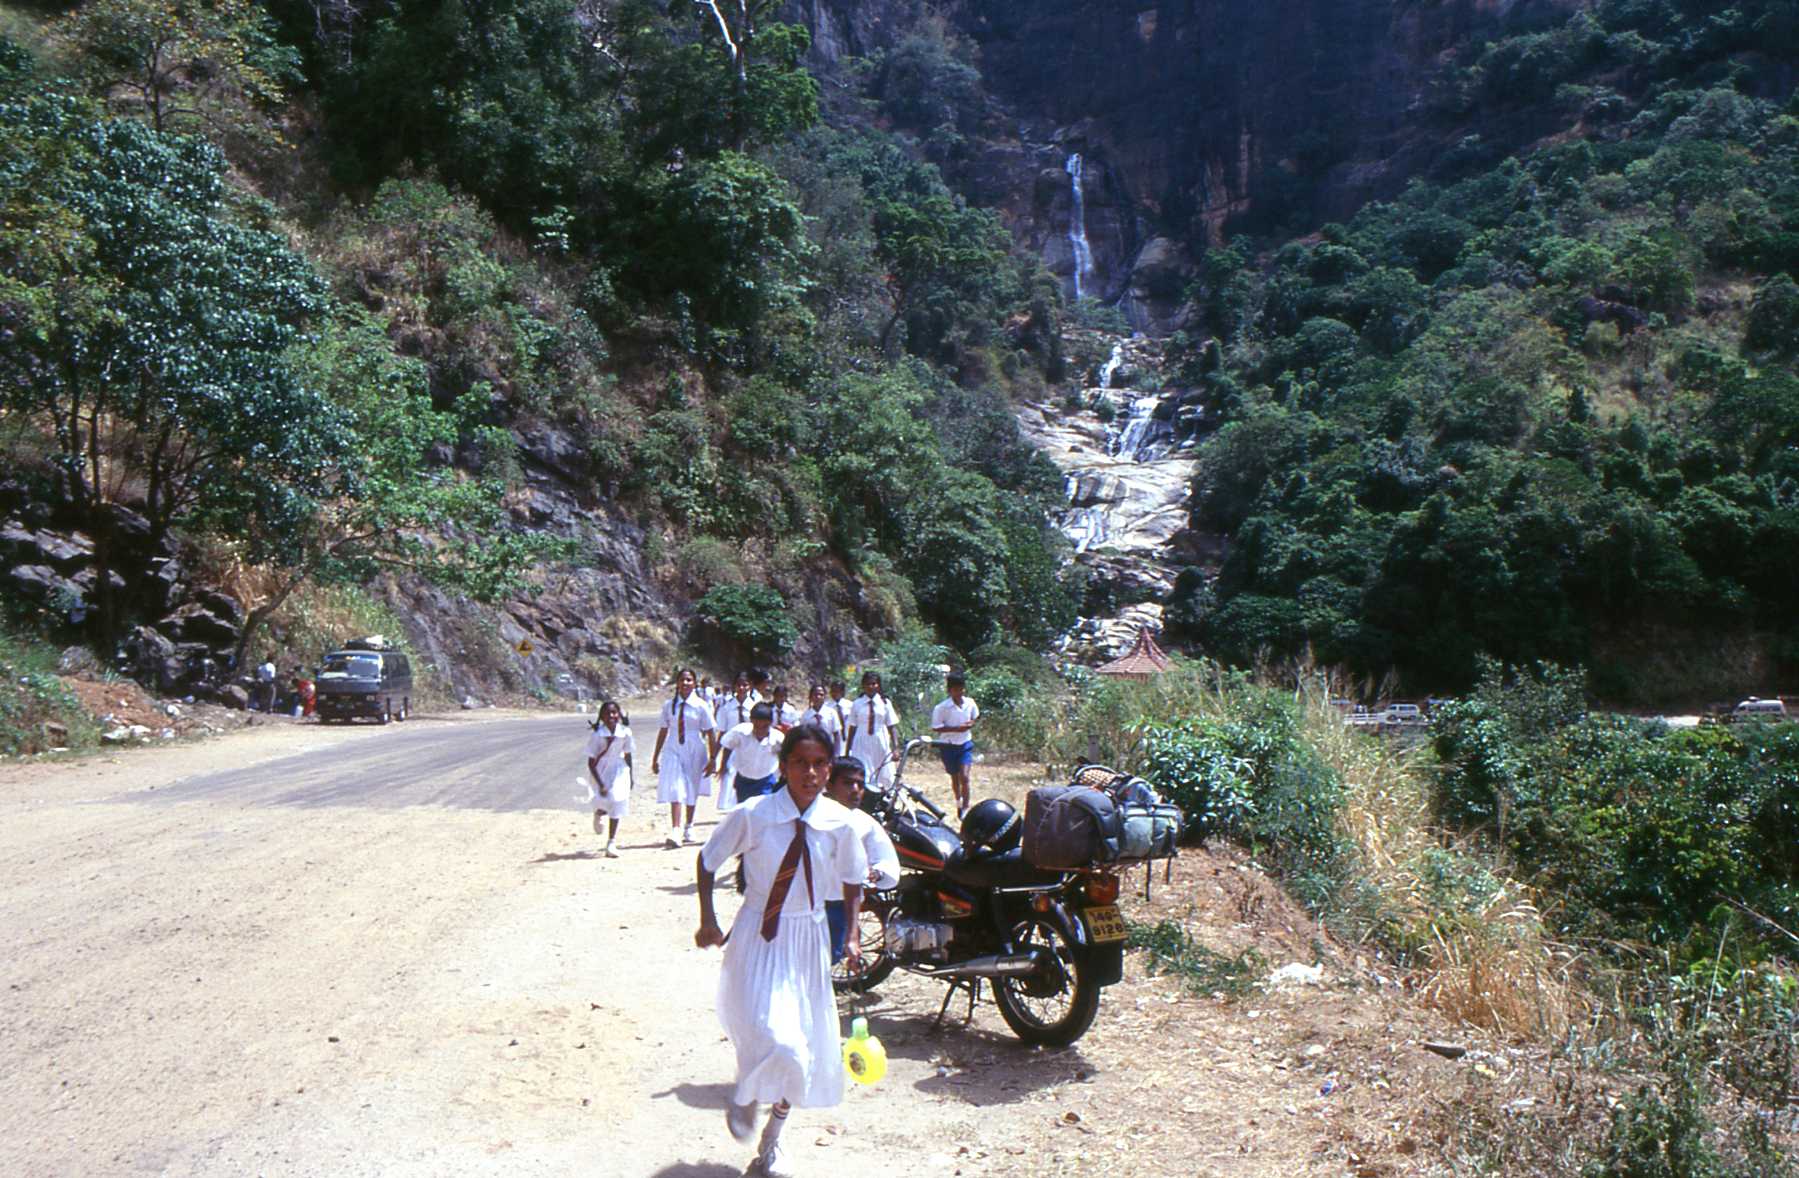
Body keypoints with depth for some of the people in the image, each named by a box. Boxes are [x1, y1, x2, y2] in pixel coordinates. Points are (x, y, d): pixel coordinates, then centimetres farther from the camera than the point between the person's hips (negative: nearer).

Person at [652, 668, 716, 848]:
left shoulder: (700, 706, -6)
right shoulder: (668, 705, -1)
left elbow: (710, 734, -3)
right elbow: (663, 731, 7)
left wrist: (712, 759, -6)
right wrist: (655, 757, 9)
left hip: (695, 752, 0)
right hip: (674, 751, 0)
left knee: (692, 792, 13)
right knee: (675, 791, -14)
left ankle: (688, 828, 34)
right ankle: (675, 831, -21)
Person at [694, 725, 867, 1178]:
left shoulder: (839, 822, -9)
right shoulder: (752, 815, -15)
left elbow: (853, 880, 8)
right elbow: (708, 860, 1)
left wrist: (851, 936, 0)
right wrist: (708, 920, -2)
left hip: (809, 938, 3)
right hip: (758, 937, -3)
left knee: (804, 1050, 11)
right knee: (774, 1040, -21)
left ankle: (772, 1141, 38)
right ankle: (744, 1093, 17)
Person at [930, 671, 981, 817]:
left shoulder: (970, 704, -5)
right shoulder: (942, 708, -16)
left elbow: (975, 717, 14)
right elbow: (935, 727, -13)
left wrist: (970, 724, -10)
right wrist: (955, 728, -22)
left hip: (965, 744, 1)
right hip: (948, 746, -1)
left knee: (964, 777, -12)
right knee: (955, 778, 14)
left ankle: (965, 808, -5)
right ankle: (959, 803, 37)